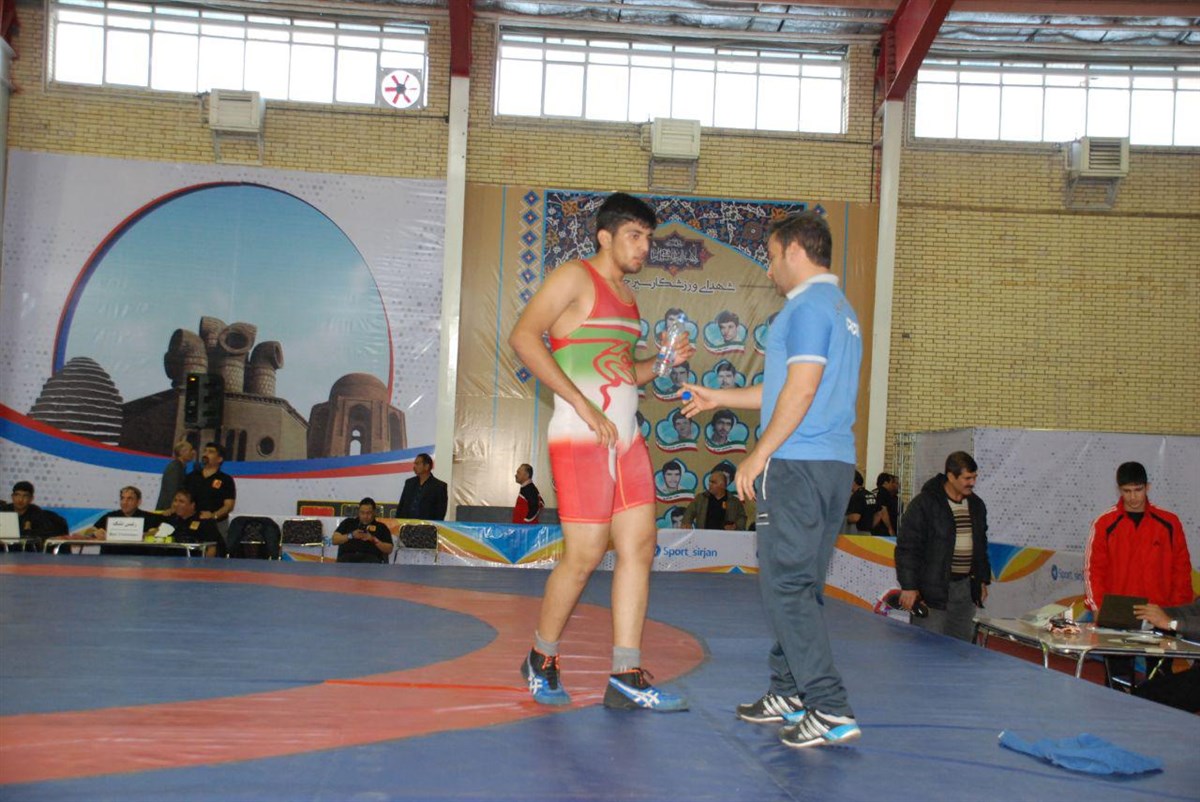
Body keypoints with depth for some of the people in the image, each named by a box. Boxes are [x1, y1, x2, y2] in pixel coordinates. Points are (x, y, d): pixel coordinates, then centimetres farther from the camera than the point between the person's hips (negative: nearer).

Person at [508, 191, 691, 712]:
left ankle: (626, 679, 4)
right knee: (584, 555, -6)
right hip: (581, 440, -8)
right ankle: (541, 660, 15)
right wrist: (584, 405, -22)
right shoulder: (574, 278, -4)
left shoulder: (625, 296, 20)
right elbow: (523, 337, -18)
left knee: (639, 547, 2)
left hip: (626, 439, 8)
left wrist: (663, 363, 8)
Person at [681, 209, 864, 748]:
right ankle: (788, 695, 20)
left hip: (798, 464, -10)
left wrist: (757, 456, -12)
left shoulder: (809, 306, -9)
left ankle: (831, 711, -9)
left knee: (786, 586, -8)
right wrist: (718, 398, 32)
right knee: (800, 586, 13)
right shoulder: (841, 309, 22)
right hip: (835, 464, 10)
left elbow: (800, 391, -17)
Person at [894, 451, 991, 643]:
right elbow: (906, 547, -11)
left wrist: (983, 580, 21)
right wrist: (908, 586, -14)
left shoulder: (977, 505, 13)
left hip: (965, 588, 7)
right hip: (932, 589, -6)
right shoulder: (924, 504, -9)